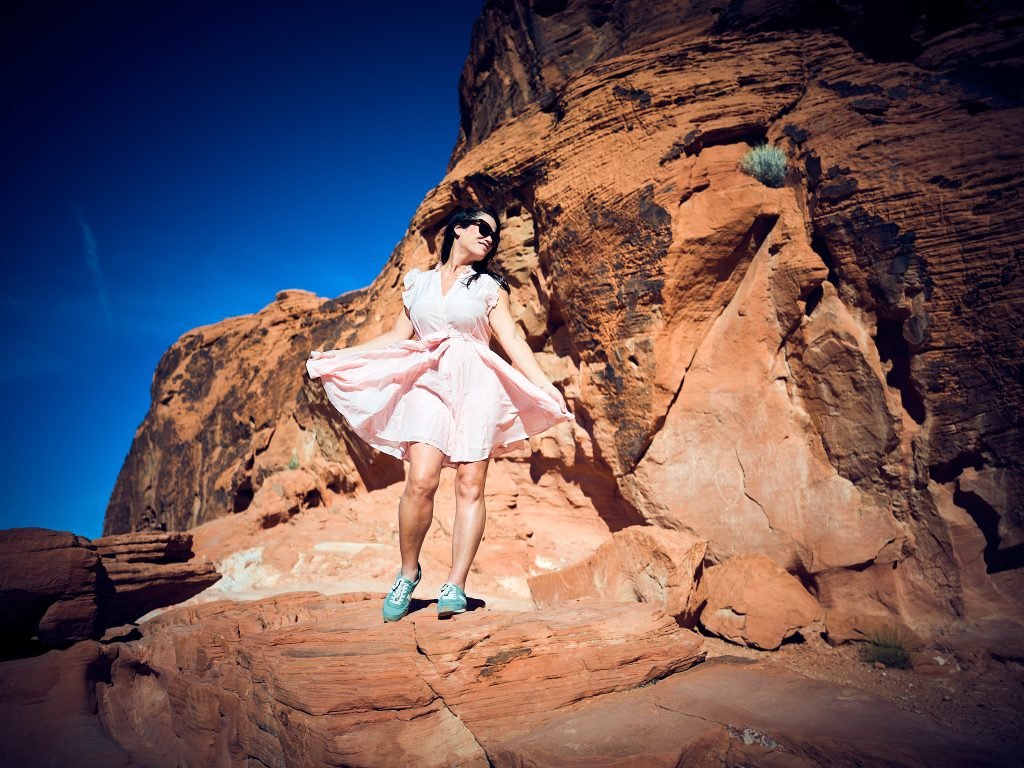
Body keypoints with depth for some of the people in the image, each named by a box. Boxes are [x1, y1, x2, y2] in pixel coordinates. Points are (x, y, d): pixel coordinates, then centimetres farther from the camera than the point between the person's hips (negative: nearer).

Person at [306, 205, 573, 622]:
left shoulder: (489, 287, 14)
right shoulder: (417, 281, 18)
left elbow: (512, 340, 5)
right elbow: (398, 336, 18)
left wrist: (544, 385, -7)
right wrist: (338, 355, 15)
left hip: (476, 385, 0)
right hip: (427, 384, 0)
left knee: (470, 485, -7)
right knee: (421, 480, -17)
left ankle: (455, 587, -1)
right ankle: (408, 572, 4)